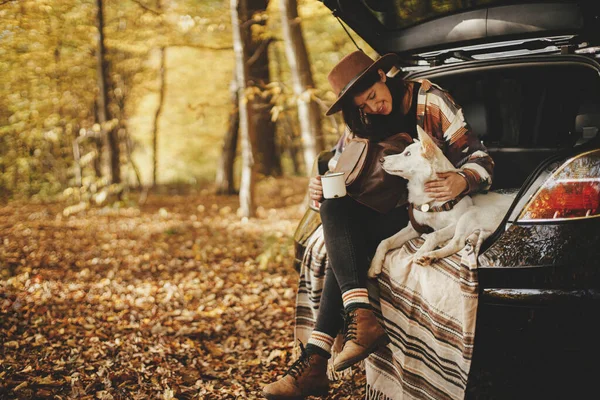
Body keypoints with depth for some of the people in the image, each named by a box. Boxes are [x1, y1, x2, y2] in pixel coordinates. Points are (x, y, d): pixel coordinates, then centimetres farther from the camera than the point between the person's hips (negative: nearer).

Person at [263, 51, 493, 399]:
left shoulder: (431, 102, -6)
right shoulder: (361, 123, 11)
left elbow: (478, 157, -9)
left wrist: (462, 181, -32)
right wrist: (320, 187, -15)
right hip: (388, 207, 6)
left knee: (345, 244, -28)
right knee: (333, 207, -26)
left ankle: (317, 358, -33)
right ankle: (360, 317, -40)